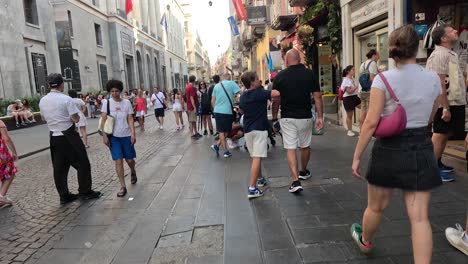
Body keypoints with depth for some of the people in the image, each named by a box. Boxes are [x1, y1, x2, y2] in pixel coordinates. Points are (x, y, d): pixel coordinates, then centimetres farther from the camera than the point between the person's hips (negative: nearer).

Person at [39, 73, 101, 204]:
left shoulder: (42, 101, 3)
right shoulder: (66, 99, -15)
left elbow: (44, 118, 17)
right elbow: (76, 119, -16)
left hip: (54, 137, 6)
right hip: (69, 136, -6)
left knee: (59, 167, 11)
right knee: (82, 164, 5)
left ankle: (64, 196, 19)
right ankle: (85, 192, 11)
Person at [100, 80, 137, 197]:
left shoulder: (126, 102, -1)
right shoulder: (106, 103, -3)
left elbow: (130, 119, -2)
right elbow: (103, 120, -4)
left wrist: (133, 134, -10)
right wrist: (104, 136, -11)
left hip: (126, 135, 1)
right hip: (113, 136, -1)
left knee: (129, 159, 8)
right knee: (118, 161, -5)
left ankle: (133, 172, 42)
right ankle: (123, 186, 2)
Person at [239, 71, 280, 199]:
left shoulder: (242, 97, 10)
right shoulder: (260, 93, -11)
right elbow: (277, 93, -23)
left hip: (247, 129, 7)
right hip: (260, 129, -7)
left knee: (255, 157, 20)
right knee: (257, 158, -9)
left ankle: (260, 179, 37)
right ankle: (252, 188, -13)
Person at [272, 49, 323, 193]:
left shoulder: (280, 76, -4)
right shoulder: (310, 74, -2)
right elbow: (317, 97, -5)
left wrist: (274, 117, 12)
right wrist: (320, 117, 0)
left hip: (287, 118, -1)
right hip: (305, 117, 2)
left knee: (291, 149, 2)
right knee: (305, 146, 20)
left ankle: (296, 181, -6)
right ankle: (304, 172, 39)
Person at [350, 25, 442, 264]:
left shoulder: (383, 79, -12)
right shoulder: (433, 79, 1)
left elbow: (371, 122, -15)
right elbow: (429, 117, 14)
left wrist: (357, 156, -9)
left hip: (389, 150, -2)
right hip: (422, 150, 3)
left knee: (376, 207, 19)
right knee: (420, 217, 5)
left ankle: (365, 241, 46)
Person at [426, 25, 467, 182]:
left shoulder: (450, 54, 16)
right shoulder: (439, 55, -16)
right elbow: (440, 84, -22)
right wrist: (445, 107, -24)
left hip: (454, 103, 9)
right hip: (446, 104, -9)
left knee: (445, 134, 14)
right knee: (440, 135, -4)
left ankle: (438, 163, 25)